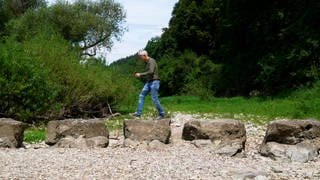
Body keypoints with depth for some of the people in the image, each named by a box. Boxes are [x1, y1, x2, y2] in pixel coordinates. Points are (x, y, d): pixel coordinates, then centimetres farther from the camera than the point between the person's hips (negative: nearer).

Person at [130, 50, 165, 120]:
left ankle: (162, 114, 4)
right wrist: (140, 75, 11)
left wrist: (140, 74, -19)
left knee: (154, 98, -8)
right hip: (149, 82, 9)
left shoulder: (151, 61, -13)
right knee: (141, 95, 2)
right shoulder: (147, 62, 15)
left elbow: (151, 72, -24)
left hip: (154, 81, -9)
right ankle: (138, 113, 1)